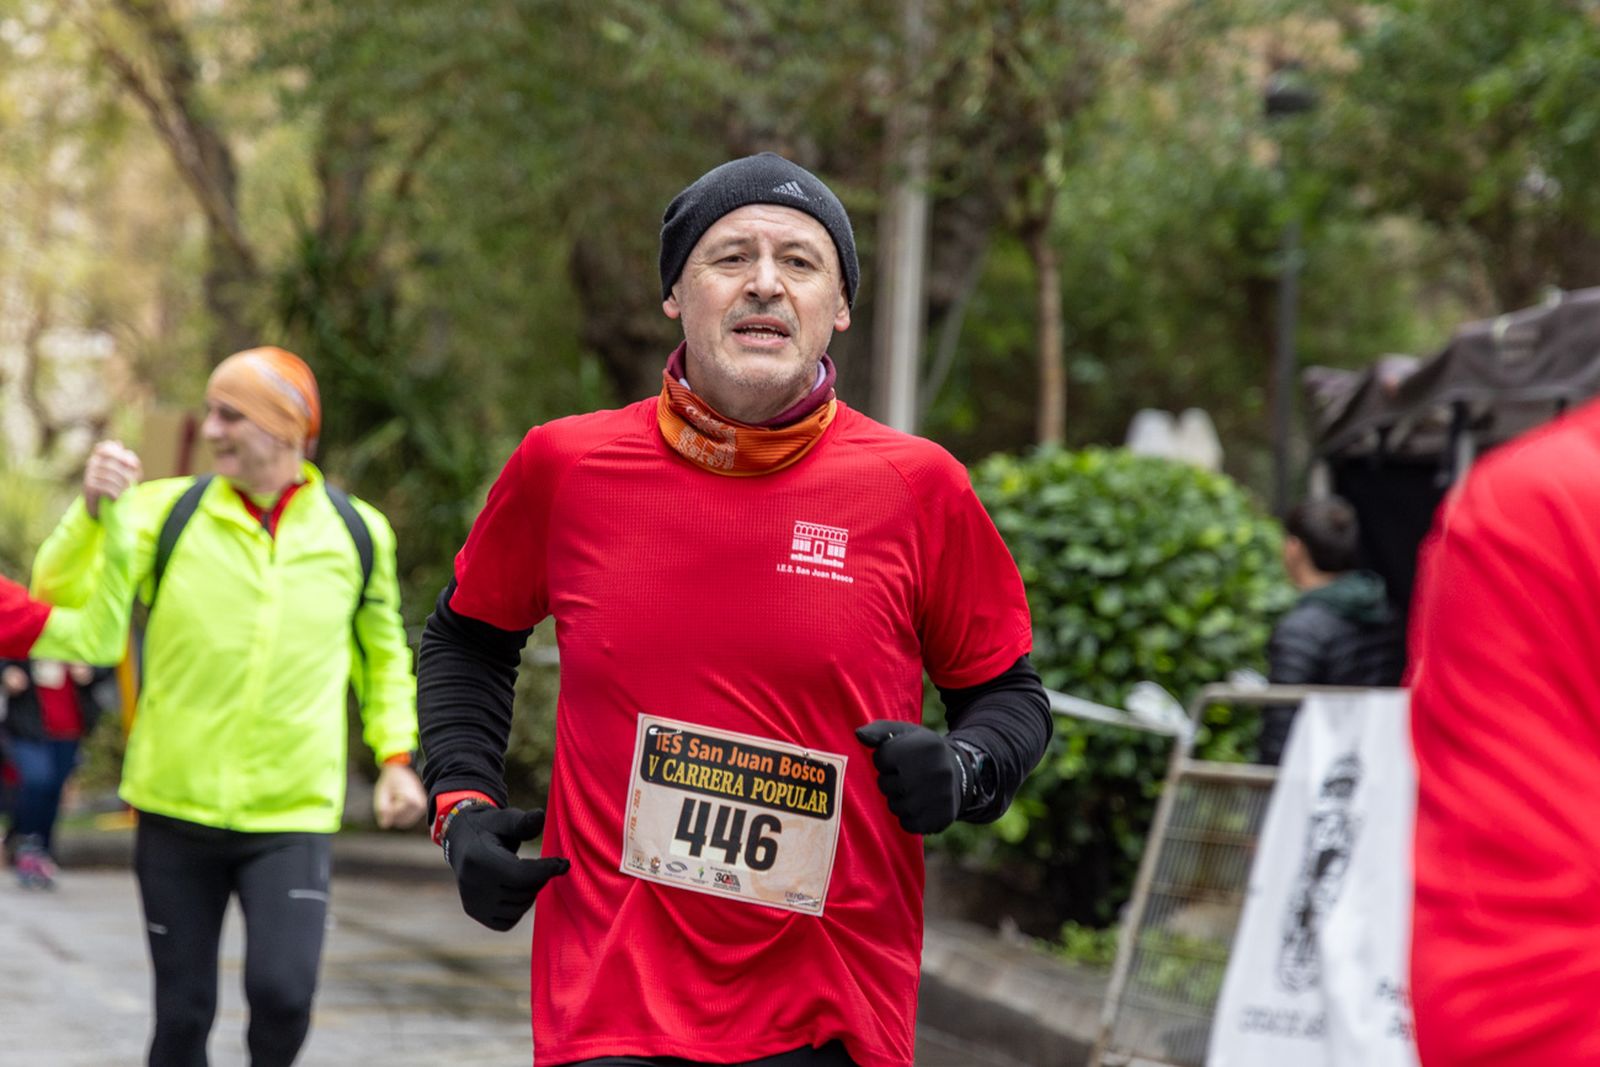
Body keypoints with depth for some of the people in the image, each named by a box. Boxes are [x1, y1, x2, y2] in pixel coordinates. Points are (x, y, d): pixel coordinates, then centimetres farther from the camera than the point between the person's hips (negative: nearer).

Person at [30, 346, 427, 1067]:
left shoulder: (358, 532, 3)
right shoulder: (169, 511, -2)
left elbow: (382, 650, 18)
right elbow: (59, 595, -10)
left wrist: (395, 754, 7)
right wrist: (93, 509, -27)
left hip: (292, 818, 0)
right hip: (177, 811, 0)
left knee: (282, 993, -16)